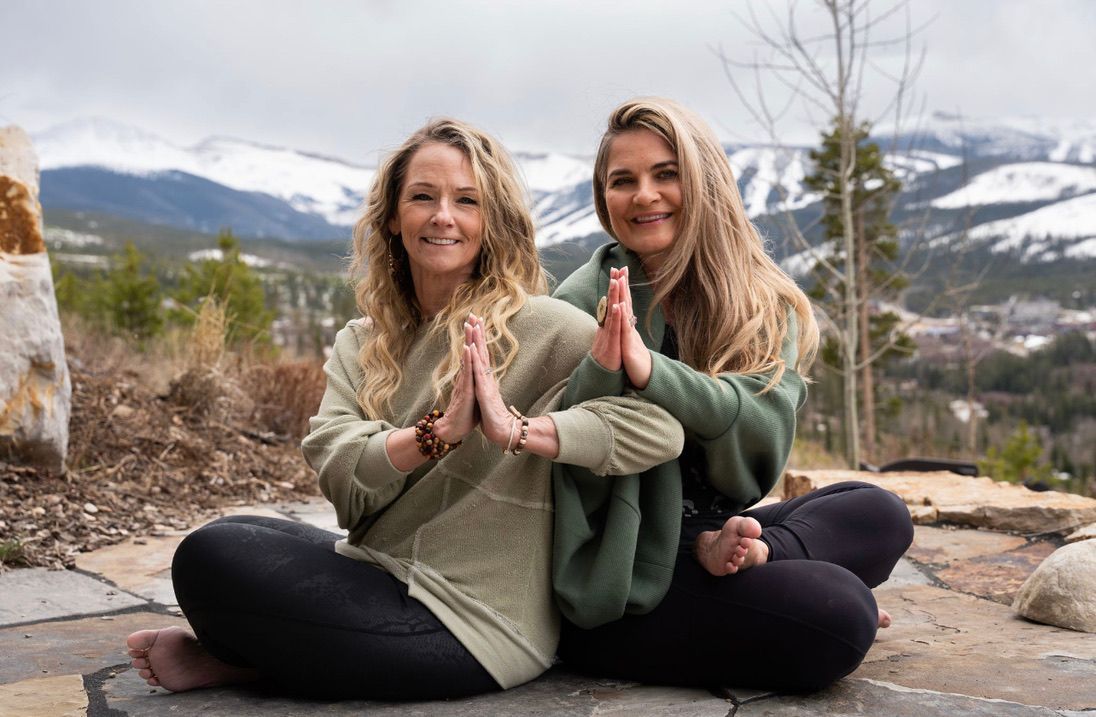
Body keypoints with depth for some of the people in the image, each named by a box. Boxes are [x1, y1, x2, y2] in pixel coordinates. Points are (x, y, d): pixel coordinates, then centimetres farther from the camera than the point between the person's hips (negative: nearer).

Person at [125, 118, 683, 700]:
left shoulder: (538, 326, -8)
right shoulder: (360, 346, 9)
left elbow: (661, 425, -20)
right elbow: (337, 476, -6)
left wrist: (516, 429, -30)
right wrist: (438, 432, -24)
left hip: (472, 624, -6)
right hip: (376, 574, 6)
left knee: (212, 559, -14)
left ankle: (235, 662, 12)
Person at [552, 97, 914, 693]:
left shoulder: (763, 303, 2)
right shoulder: (584, 304, -10)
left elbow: (767, 429, -15)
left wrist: (650, 370, -31)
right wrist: (602, 374, -34)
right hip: (619, 584, -6)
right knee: (840, 615, -22)